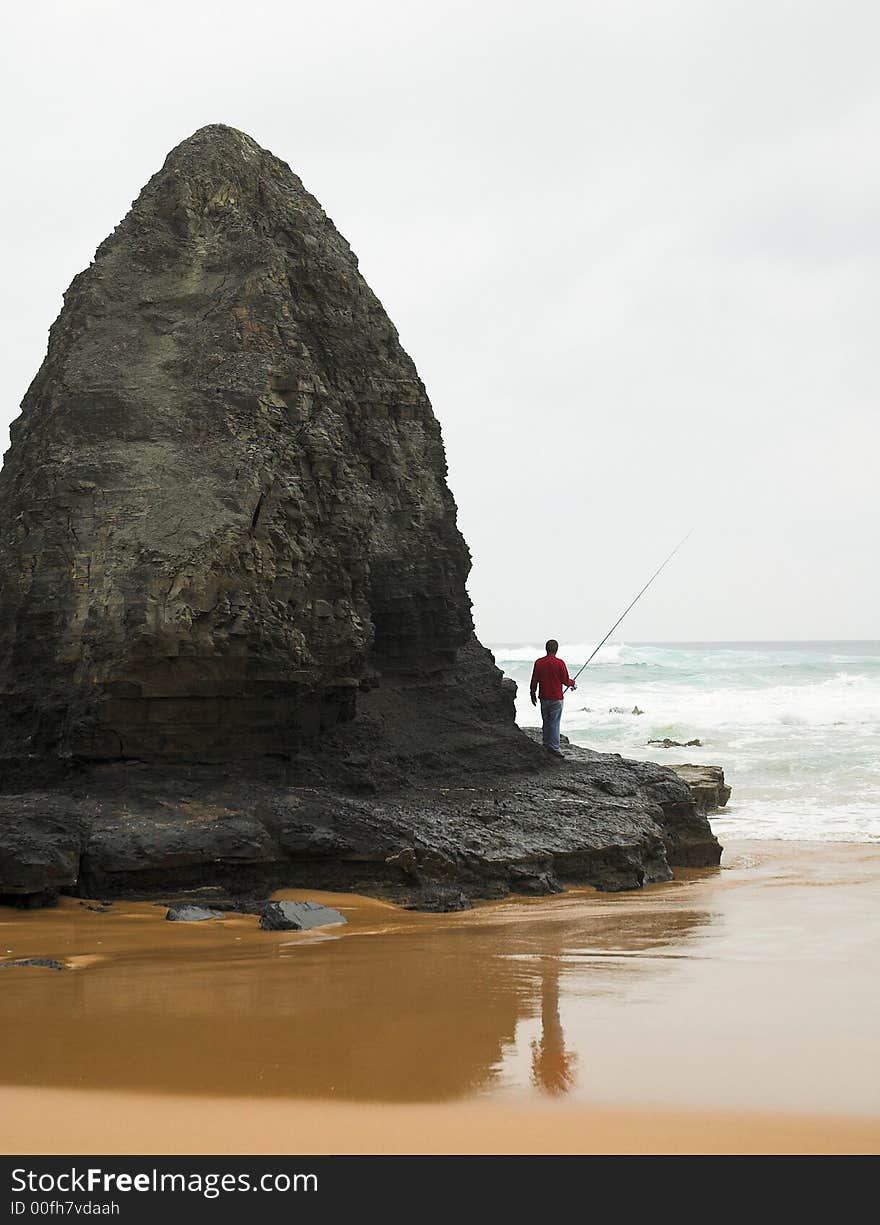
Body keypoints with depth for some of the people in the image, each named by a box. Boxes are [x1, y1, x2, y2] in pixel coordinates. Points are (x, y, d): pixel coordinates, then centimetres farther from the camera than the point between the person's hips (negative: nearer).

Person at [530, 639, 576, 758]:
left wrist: (533, 694, 17)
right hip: (556, 698, -4)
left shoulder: (539, 663, -1)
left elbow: (534, 681, 4)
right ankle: (554, 748, -2)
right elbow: (565, 681, -7)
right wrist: (572, 683, 15)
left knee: (546, 722, 14)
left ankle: (547, 746, 20)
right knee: (555, 723, -1)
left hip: (544, 698, 4)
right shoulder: (560, 663, -13)